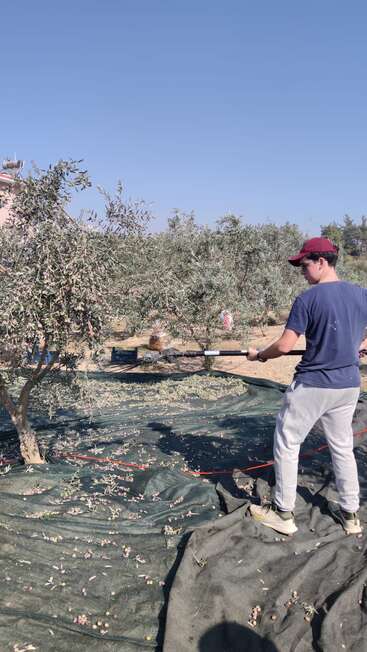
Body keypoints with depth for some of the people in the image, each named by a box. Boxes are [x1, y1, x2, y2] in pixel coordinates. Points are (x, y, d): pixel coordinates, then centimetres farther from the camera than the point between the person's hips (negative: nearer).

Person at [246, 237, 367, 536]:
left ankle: (283, 512, 18)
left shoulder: (308, 299, -15)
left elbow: (285, 346, -17)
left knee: (287, 444, 10)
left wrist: (259, 355, 0)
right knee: (343, 447, 20)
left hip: (312, 386, -6)